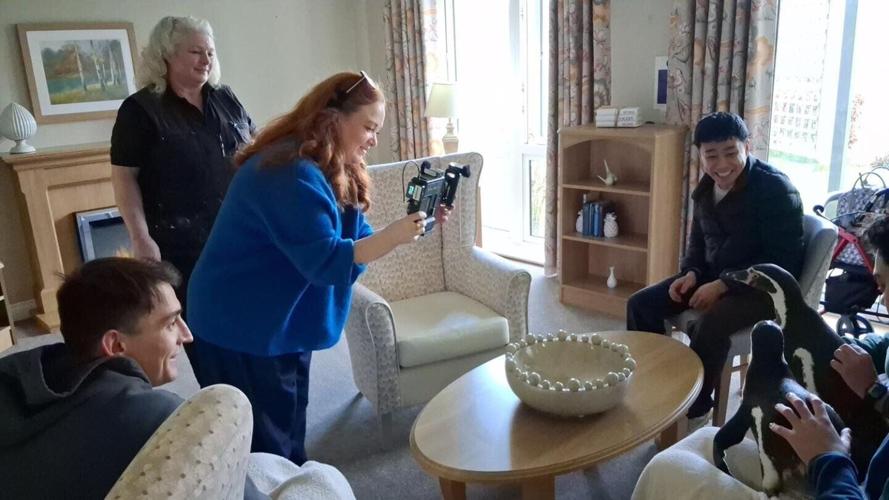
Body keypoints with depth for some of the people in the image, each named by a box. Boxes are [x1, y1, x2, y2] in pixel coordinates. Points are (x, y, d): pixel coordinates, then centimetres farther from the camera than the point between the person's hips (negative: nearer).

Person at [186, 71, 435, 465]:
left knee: (286, 433, 23)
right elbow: (324, 261, -28)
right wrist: (394, 236, -27)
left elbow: (355, 243, 5)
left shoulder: (335, 172, 6)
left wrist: (408, 227, -8)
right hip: (242, 327, -10)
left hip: (278, 325, 10)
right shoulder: (293, 173, -26)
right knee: (265, 447, 6)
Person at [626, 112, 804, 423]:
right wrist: (691, 273, -6)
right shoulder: (706, 189, 4)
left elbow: (783, 261, -21)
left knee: (710, 324, -36)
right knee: (640, 304, -8)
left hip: (763, 286, -7)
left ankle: (695, 409, -14)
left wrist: (723, 285, -26)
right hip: (714, 276, 7)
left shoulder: (775, 188, -18)